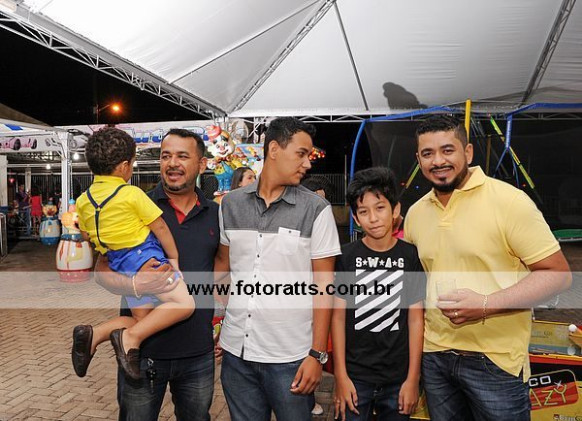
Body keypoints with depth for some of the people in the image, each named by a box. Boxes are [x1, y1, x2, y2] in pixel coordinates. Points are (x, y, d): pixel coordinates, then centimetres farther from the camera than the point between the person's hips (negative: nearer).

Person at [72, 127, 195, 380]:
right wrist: (173, 257, 4)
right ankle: (131, 337, -19)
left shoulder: (83, 201, 7)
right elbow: (160, 227, -7)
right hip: (146, 258, -8)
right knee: (184, 304, -11)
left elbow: (87, 234, 17)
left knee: (143, 320, 18)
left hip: (120, 267, 8)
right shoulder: (132, 194, -11)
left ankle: (93, 334, 1)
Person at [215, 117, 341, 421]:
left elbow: (323, 285, -6)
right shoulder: (230, 204, 3)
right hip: (236, 352, 3)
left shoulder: (316, 210, -7)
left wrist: (317, 354, -9)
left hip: (290, 357, -3)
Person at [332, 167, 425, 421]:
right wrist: (340, 376, -5)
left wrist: (413, 378, -2)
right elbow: (338, 317, -3)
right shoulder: (346, 257, -4)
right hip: (355, 375, 0)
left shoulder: (411, 256, -3)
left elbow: (416, 318, -1)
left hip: (398, 377, 1)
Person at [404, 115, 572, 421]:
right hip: (434, 357, 5)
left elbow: (558, 274, -12)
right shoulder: (415, 213, 5)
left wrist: (487, 303, -23)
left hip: (495, 361, -5)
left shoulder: (509, 201, -13)